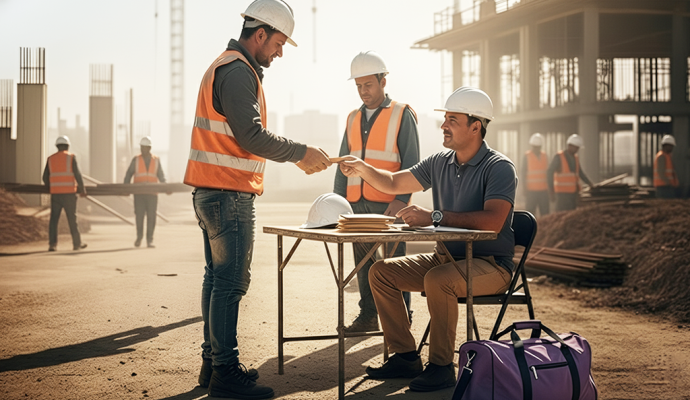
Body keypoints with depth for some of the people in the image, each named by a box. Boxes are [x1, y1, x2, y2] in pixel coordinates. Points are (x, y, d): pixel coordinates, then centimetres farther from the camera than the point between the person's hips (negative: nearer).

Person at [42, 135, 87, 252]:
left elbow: (45, 178, 10)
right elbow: (77, 175, -8)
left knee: (54, 219, 4)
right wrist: (82, 189, 4)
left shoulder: (51, 159, 8)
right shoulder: (71, 157, -2)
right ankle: (77, 243, 13)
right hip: (69, 193, -2)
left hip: (55, 193, 3)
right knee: (72, 219, 5)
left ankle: (52, 244, -4)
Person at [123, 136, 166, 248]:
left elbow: (161, 176, 9)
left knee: (151, 216, -4)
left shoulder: (156, 160, 5)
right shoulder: (136, 160, 2)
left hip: (152, 193, 1)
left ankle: (149, 240, 2)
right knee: (139, 215, -4)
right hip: (139, 193, 0)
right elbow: (128, 174, 3)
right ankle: (139, 236, 18)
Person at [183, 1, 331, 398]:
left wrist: (298, 154, 16)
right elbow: (251, 136, -22)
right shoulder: (237, 71, -14)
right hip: (229, 195, -11)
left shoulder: (226, 68, 20)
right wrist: (302, 152, -13)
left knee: (219, 277, 13)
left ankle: (214, 361, 20)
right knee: (230, 282, -8)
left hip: (214, 194, 11)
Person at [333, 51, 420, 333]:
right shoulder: (353, 119, 17)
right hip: (357, 204, 5)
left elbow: (411, 162, -5)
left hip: (388, 203, -5)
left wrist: (402, 199, -16)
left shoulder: (402, 115, 1)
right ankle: (368, 315, 15)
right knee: (363, 262, 8)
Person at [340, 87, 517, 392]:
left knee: (438, 279, -36)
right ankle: (406, 357, 1)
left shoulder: (499, 167, -14)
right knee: (381, 272, -3)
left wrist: (435, 217, -33)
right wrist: (363, 169, -4)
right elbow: (394, 183, 16)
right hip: (446, 257, 8)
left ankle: (441, 366, -20)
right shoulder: (440, 162, 7)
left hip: (490, 265, -8)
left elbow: (492, 220, -30)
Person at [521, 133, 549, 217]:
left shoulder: (544, 156, 9)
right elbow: (523, 174, -3)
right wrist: (525, 189, -9)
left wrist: (549, 188, 10)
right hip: (531, 190, -4)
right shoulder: (527, 157, -3)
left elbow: (547, 172, 14)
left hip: (543, 190, 4)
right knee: (530, 213, -4)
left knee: (545, 213, 2)